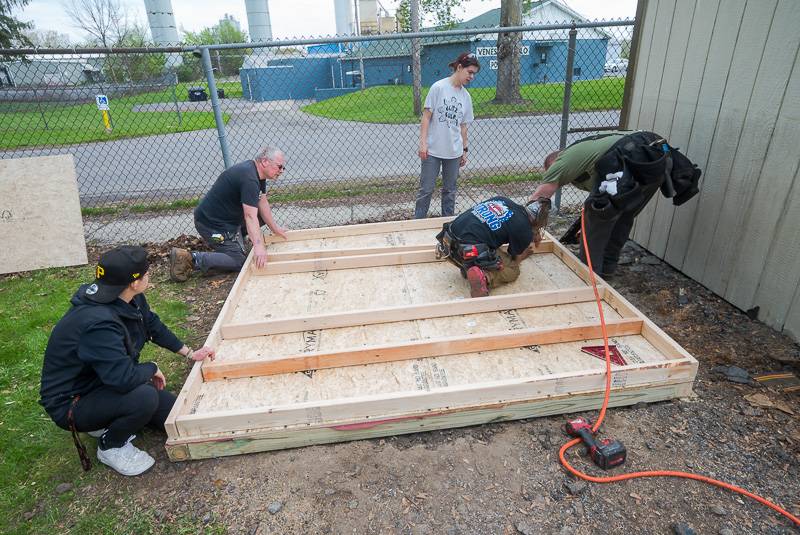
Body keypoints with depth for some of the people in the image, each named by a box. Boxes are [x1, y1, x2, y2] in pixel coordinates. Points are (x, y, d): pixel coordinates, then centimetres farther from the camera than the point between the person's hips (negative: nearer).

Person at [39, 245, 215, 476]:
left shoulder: (131, 299, -9)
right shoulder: (98, 323, -36)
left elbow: (153, 325, 9)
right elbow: (124, 378, -40)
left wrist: (190, 353, 10)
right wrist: (152, 369, -18)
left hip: (106, 381, 8)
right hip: (71, 403, -8)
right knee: (145, 397, -34)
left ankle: (109, 421, 19)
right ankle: (111, 446, -4)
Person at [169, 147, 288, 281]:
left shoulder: (257, 172, 4)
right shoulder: (249, 178, -27)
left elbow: (262, 202, 9)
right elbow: (250, 217, -37)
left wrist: (275, 228, 8)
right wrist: (258, 246, -45)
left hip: (228, 216, 10)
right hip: (212, 223, -10)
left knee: (263, 215, 10)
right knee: (239, 261, -10)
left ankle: (234, 238, 20)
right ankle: (190, 258, -11)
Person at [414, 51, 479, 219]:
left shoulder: (466, 96, 9)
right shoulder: (438, 87, -6)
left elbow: (462, 126, 14)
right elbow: (426, 116, -7)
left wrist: (464, 150, 15)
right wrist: (423, 143, -13)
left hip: (454, 152, 5)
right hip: (433, 150, -5)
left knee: (449, 191, 12)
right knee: (426, 189, 0)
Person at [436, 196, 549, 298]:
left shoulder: (502, 199, 15)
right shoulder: (525, 231, -2)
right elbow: (514, 258, 15)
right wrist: (521, 257, 39)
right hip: (470, 251, -7)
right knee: (512, 272, 12)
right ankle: (484, 277, -13)